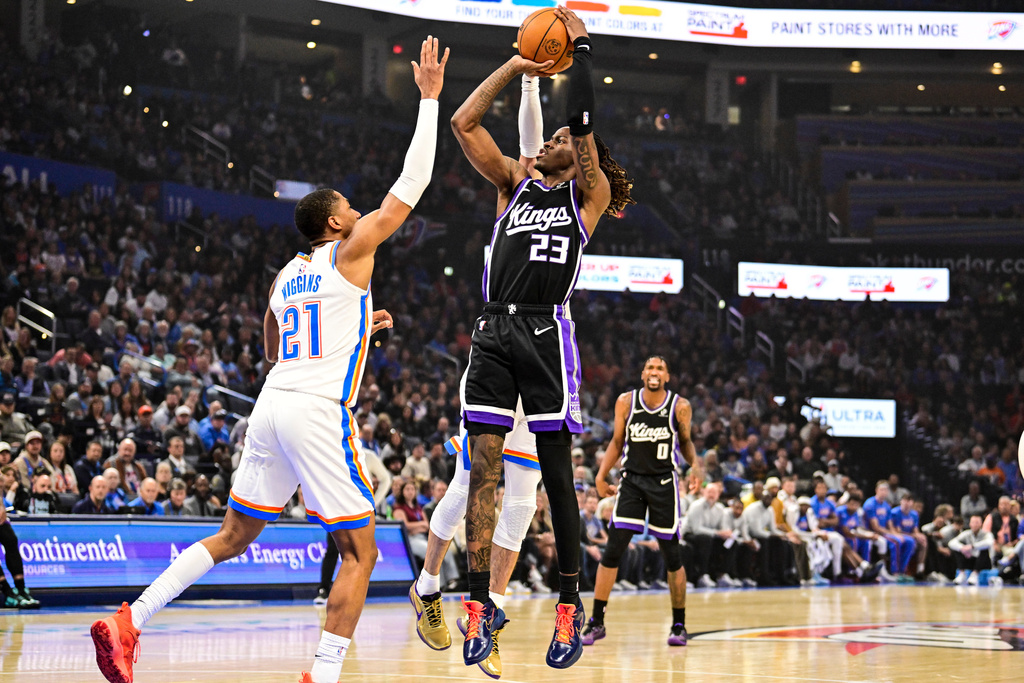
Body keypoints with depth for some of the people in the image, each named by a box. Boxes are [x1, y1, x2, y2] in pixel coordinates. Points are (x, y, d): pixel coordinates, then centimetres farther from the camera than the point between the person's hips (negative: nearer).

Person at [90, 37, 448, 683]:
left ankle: (127, 622, 5)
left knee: (233, 537, 15)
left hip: (272, 405, 8)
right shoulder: (350, 253, -1)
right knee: (360, 553, 0)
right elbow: (412, 185, -1)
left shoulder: (287, 275, 19)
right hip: (319, 411, -8)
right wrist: (429, 96, 4)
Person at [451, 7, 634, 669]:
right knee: (484, 470, -3)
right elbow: (465, 123, 16)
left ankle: (570, 601, 8)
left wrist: (581, 49, 4)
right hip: (494, 331, 4)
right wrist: (515, 66, 17)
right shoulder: (515, 182, 21)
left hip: (546, 330, -4)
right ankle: (482, 602, 0)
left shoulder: (588, 193, 9)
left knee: (557, 475, -1)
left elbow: (583, 123, -5)